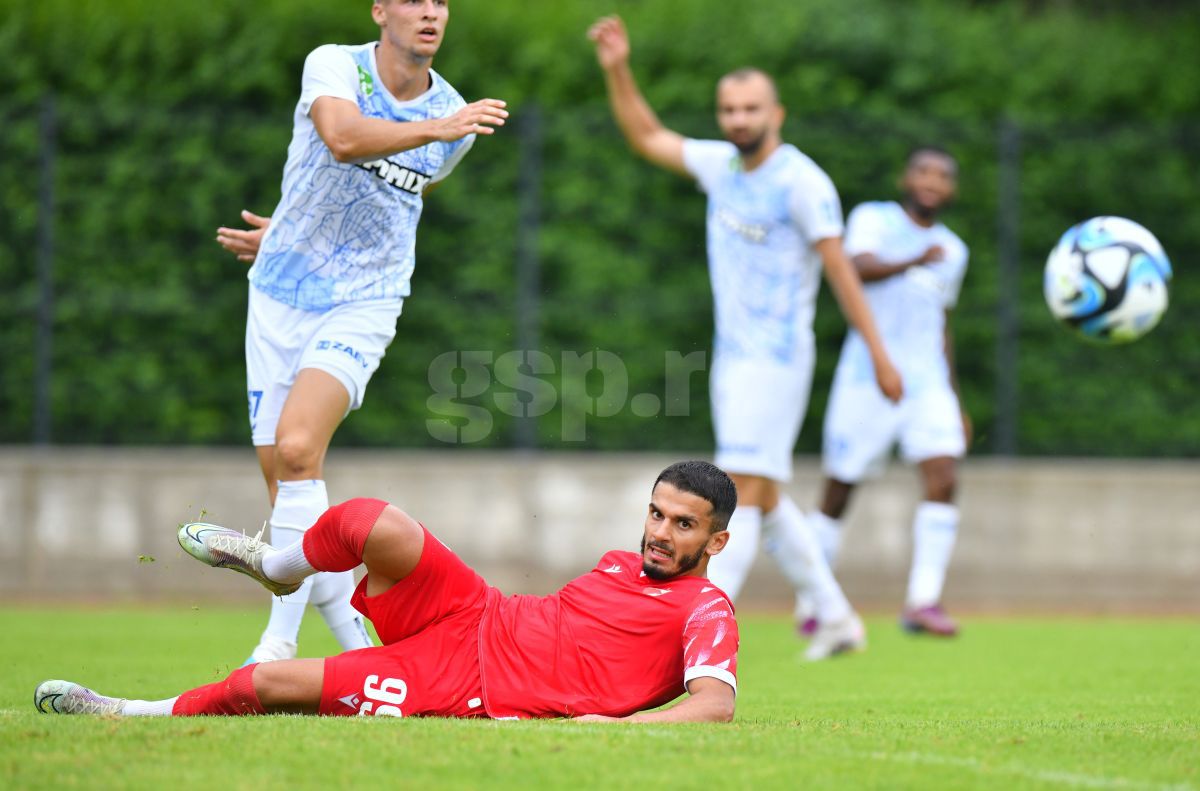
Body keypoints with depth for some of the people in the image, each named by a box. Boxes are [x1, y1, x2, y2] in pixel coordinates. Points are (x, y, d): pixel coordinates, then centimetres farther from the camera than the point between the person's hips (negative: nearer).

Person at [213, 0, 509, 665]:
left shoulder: (455, 116, 2)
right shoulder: (333, 65, -8)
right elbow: (344, 137, -31)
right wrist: (436, 128, -42)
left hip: (362, 304, -1)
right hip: (280, 294, 1)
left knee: (297, 448, -23)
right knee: (279, 469, 0)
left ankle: (279, 643, -20)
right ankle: (352, 635, 16)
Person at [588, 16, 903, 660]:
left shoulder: (802, 182, -13)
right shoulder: (722, 165, 8)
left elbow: (839, 270, -12)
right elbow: (646, 137, 19)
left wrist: (878, 353, -12)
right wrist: (617, 71, 8)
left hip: (776, 358, -9)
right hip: (731, 357, 9)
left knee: (745, 491, -13)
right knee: (764, 499, 13)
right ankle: (837, 618, 23)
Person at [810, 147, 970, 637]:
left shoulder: (952, 251, 16)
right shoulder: (873, 220, -2)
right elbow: (861, 267, -23)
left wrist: (957, 404, 26)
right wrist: (913, 262, -43)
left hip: (927, 382, 4)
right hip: (867, 377, -4)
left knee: (943, 480, -16)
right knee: (839, 491, 3)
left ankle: (923, 601, -17)